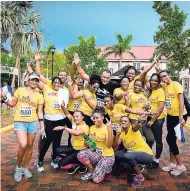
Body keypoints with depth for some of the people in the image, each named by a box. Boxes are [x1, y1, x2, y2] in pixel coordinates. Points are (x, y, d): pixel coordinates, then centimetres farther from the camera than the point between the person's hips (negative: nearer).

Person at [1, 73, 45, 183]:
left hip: (33, 122, 2)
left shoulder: (39, 96, 5)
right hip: (19, 122, -2)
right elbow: (13, 104, 10)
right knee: (23, 145, -18)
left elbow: (40, 112, 7)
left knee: (29, 146, 9)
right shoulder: (20, 90, 2)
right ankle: (18, 167, 7)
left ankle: (25, 167, 28)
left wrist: (42, 126, 2)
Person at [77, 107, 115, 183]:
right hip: (96, 153, 5)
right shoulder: (92, 128, 5)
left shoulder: (107, 128, -13)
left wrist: (110, 130, -35)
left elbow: (109, 145, -25)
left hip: (107, 155, -5)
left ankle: (104, 169, 15)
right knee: (81, 154, -26)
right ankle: (91, 171, 2)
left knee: (96, 179, -19)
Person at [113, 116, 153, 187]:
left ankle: (139, 176, -9)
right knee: (117, 154, -2)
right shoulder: (122, 133, 5)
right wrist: (117, 135, -18)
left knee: (127, 156, -31)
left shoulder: (132, 129, -15)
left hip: (146, 154, -8)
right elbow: (115, 145, -1)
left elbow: (136, 125, -40)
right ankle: (136, 166, 10)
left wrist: (139, 120, -64)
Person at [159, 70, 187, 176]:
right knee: (172, 139, 11)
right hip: (170, 115, 8)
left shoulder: (176, 84, -14)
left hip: (179, 116, -7)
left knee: (170, 138, -8)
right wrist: (158, 72, 7)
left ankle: (180, 166, 6)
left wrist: (181, 118, -23)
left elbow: (181, 101, -19)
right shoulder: (165, 86, 6)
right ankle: (173, 163, 24)